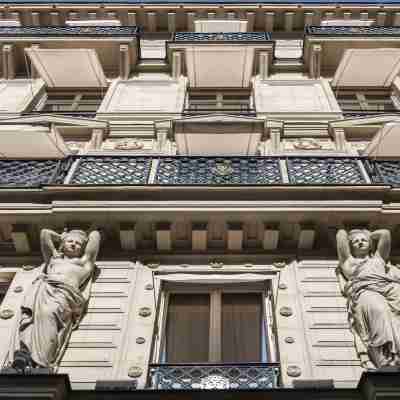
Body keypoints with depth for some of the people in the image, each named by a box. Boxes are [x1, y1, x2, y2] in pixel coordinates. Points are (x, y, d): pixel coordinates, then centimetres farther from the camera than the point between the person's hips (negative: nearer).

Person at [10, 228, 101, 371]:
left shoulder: (85, 261, 35)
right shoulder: (54, 256, 40)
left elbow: (95, 234, 39)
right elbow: (44, 233, 45)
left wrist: (85, 239, 57)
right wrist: (62, 237, 56)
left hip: (65, 291, -3)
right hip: (42, 287, 3)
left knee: (48, 314, -35)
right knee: (31, 314, -31)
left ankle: (38, 362, -56)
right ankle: (22, 352, -55)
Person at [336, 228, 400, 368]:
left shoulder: (378, 257, 43)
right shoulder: (348, 260, 36)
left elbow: (385, 233, 44)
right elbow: (341, 234, 38)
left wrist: (368, 236, 58)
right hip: (364, 291, -2)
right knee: (379, 311, -38)